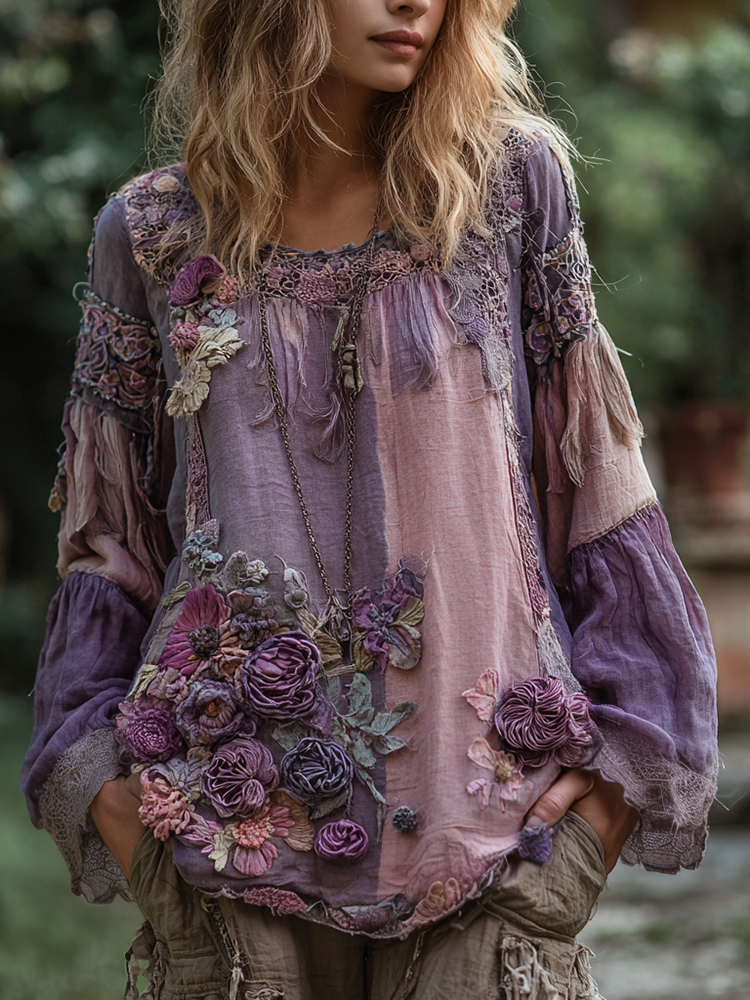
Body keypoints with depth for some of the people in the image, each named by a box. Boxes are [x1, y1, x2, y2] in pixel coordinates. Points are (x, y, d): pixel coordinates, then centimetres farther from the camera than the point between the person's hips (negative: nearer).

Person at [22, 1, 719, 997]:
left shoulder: (513, 180, 3)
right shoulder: (152, 232, 5)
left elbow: (595, 476, 4)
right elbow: (111, 535, 11)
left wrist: (619, 747, -2)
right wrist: (94, 766, 2)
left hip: (486, 796, 0)